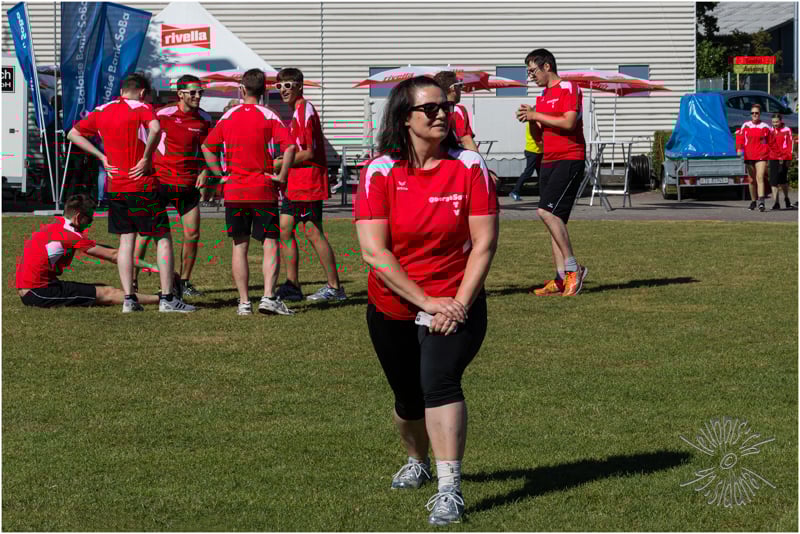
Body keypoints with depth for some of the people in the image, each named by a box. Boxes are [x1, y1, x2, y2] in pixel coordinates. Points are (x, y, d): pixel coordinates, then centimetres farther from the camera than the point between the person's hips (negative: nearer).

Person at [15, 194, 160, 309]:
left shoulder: (50, 227, 14)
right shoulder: (70, 234, -14)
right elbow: (112, 255, -9)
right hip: (38, 292, -9)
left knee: (102, 288, 9)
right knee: (107, 293, -10)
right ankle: (159, 299, -11)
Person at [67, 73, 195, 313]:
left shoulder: (101, 111, 10)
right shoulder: (141, 108, -7)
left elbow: (73, 134, 18)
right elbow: (155, 128, -28)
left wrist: (102, 157, 12)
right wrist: (146, 158, -16)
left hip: (115, 186, 5)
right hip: (142, 184, -5)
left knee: (126, 240, 10)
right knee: (164, 238, 2)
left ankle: (129, 298, 6)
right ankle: (167, 298, -2)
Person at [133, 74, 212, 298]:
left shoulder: (204, 119, 4)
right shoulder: (164, 114, -9)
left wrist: (204, 171, 2)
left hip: (188, 184, 4)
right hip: (161, 179, -4)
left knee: (192, 234, 1)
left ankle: (184, 282, 16)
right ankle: (132, 281, 2)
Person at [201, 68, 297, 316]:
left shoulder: (228, 116, 6)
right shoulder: (268, 116, -4)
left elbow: (207, 147, 12)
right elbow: (289, 147, -17)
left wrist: (220, 174, 13)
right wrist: (281, 176, -8)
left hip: (234, 191, 3)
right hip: (264, 191, -3)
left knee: (239, 246, 8)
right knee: (270, 245, 0)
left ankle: (244, 302, 5)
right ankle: (269, 296, -15)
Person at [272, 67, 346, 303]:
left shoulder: (305, 111, -14)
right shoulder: (296, 111, 16)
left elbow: (308, 153, -18)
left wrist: (280, 164, -11)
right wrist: (282, 160, 11)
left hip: (309, 183, -10)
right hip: (295, 184, 10)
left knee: (313, 233, -7)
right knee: (284, 228, 8)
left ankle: (334, 287, -2)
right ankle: (292, 285, 11)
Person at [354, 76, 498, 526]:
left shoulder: (470, 167, -8)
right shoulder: (379, 173, -10)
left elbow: (484, 244, -8)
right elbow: (374, 252, -15)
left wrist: (459, 304, -18)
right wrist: (428, 302, -19)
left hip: (457, 304, -2)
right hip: (393, 308, 2)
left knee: (440, 381, -25)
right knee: (408, 399, 16)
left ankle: (450, 490, -26)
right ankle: (419, 462, 47)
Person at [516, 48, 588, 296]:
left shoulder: (569, 88, -5)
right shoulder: (542, 97, 19)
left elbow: (568, 122, -19)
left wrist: (536, 115, -10)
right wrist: (530, 119, 3)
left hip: (569, 159, -9)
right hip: (548, 161, 9)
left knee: (547, 211, -20)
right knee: (554, 219, 3)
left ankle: (573, 268, -14)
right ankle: (562, 278, 3)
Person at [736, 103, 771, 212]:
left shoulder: (765, 127, 5)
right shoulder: (745, 126, 9)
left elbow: (770, 143, 10)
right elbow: (740, 139, 7)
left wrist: (770, 156, 7)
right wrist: (739, 149, -10)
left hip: (761, 157, -3)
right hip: (748, 157, 3)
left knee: (760, 178, -17)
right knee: (751, 180, 11)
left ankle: (761, 202, -26)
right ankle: (753, 201, 25)